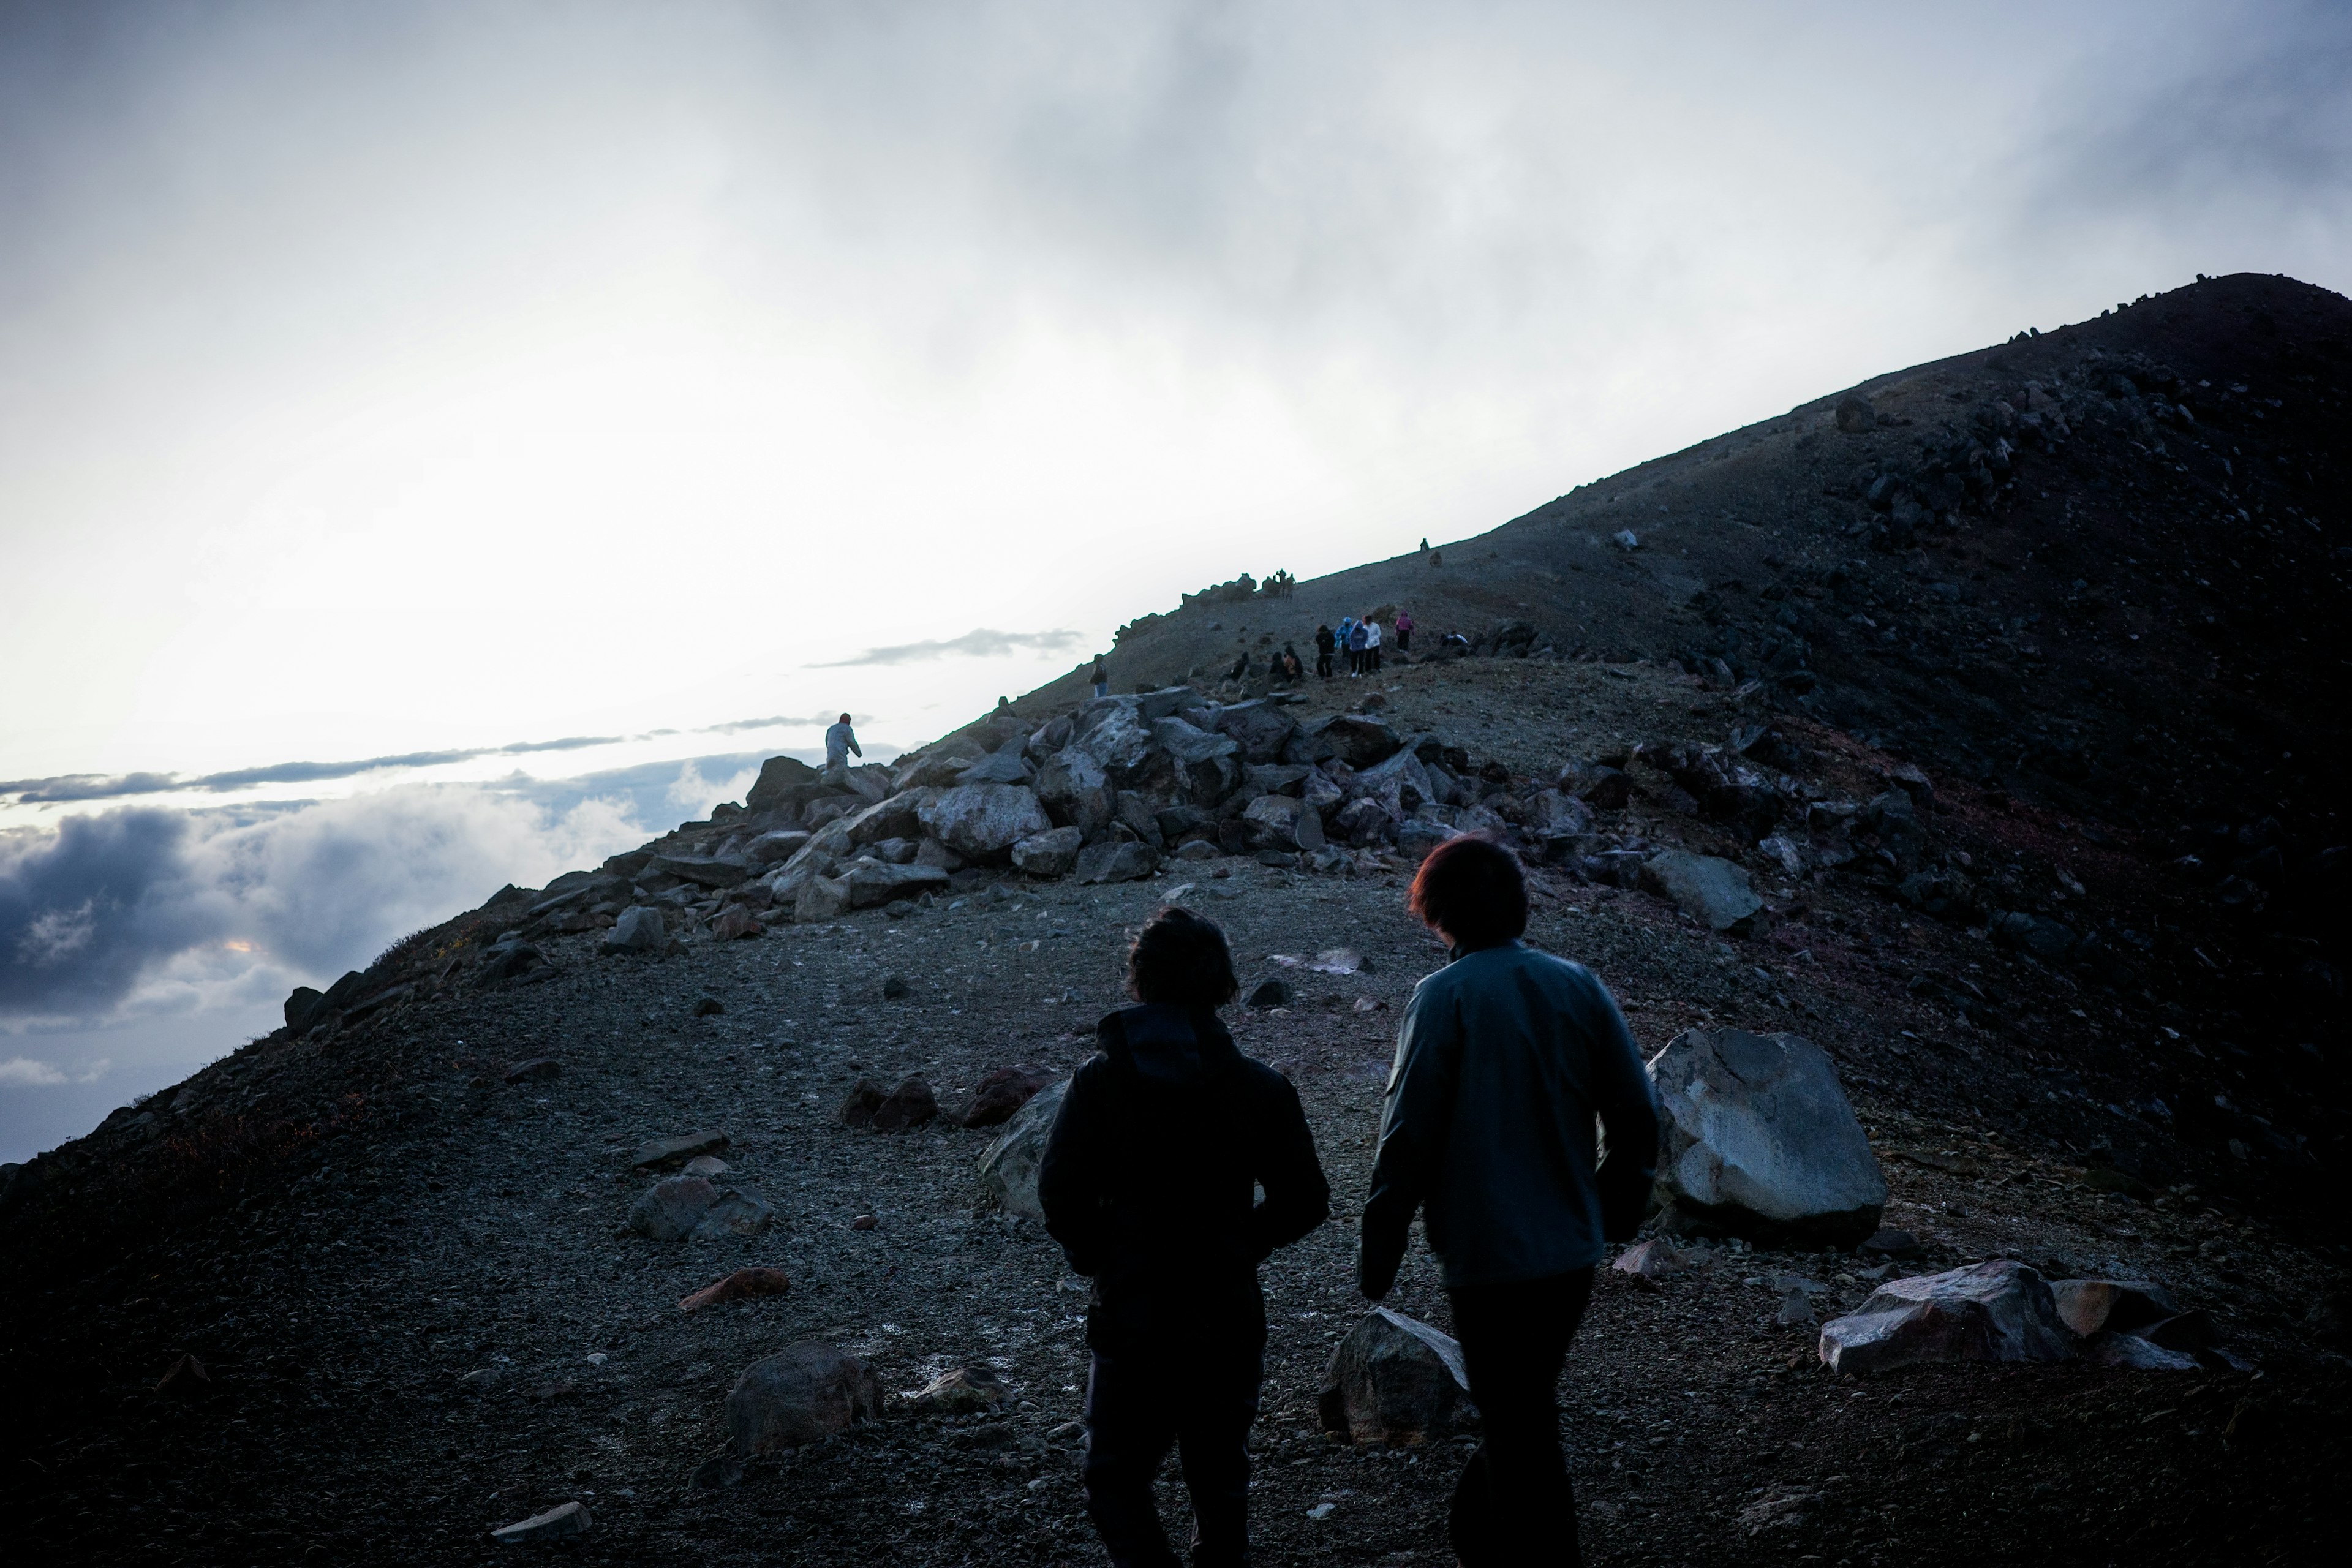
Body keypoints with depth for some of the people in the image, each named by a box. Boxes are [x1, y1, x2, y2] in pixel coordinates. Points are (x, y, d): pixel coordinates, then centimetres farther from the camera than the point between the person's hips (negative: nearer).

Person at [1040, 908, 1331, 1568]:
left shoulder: (1100, 1078, -10)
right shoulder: (1260, 1086, -6)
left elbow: (1059, 1190, -13)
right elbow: (1305, 1199, -3)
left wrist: (1096, 1257, 5)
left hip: (1132, 1316, -2)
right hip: (1229, 1316, 2)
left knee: (1115, 1475, 12)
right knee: (1220, 1474, 18)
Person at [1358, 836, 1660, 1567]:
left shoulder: (1445, 996, -14)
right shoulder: (1579, 987, 0)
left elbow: (1408, 1134, -16)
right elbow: (1637, 1114, 3)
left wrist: (1377, 1254, -7)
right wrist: (1614, 1214, 16)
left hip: (1489, 1255, -6)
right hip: (1572, 1250, 6)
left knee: (1521, 1434, 7)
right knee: (1525, 1416, 24)